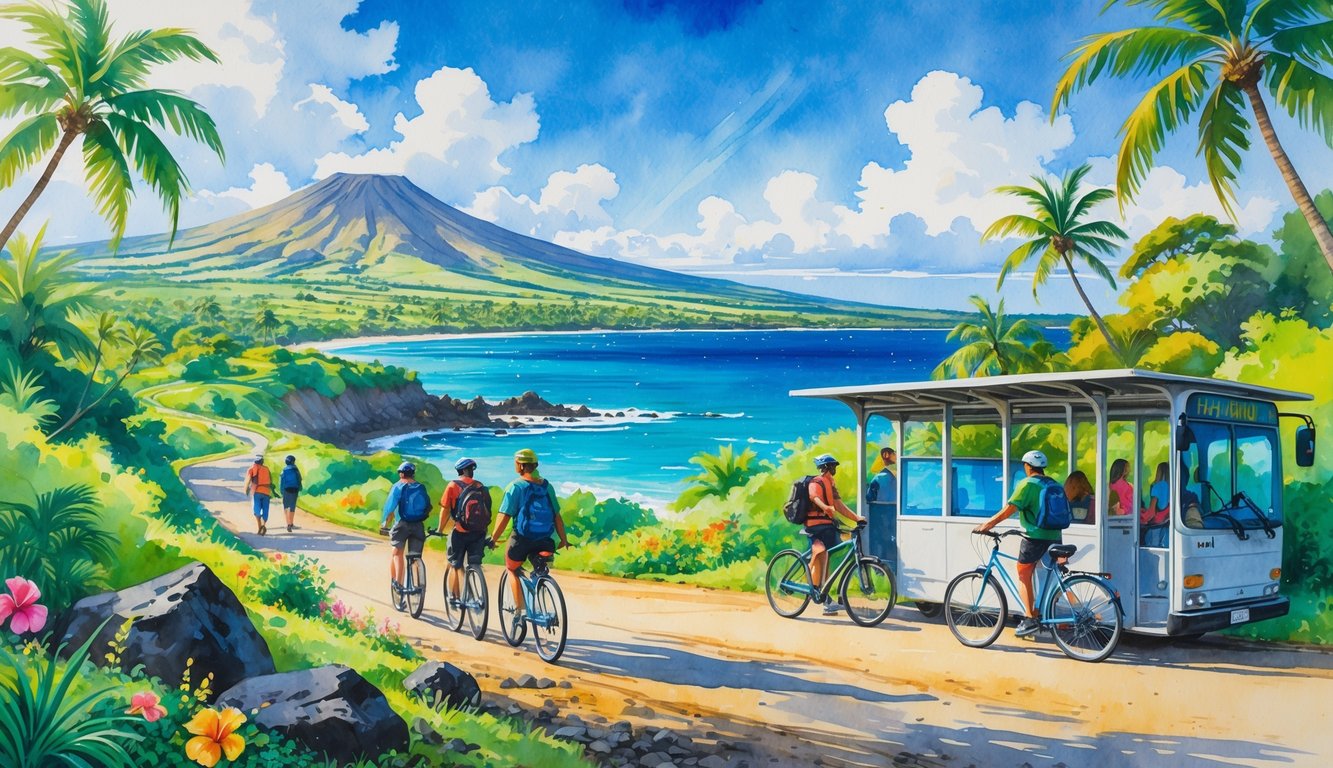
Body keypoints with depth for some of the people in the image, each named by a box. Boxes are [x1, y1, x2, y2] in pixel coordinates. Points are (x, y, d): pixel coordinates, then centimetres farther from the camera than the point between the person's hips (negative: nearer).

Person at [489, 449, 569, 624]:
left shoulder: (515, 487, -8)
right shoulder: (547, 486, 6)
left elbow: (504, 517, -12)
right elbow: (557, 516, 7)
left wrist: (493, 539, -4)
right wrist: (563, 539, 16)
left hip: (522, 539, -3)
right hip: (545, 541, 3)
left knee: (512, 569, 19)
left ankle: (519, 609, 9)